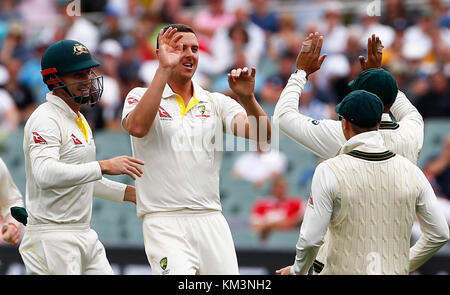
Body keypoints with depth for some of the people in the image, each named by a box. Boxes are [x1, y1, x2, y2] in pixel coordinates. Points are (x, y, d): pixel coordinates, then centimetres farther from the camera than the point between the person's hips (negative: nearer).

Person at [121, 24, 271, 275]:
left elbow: (261, 135, -1)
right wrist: (164, 69, -22)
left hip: (211, 220, 4)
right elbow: (137, 127, -20)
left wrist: (247, 98, -20)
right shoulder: (141, 96, 5)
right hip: (164, 223, -4)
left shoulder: (216, 103, 14)